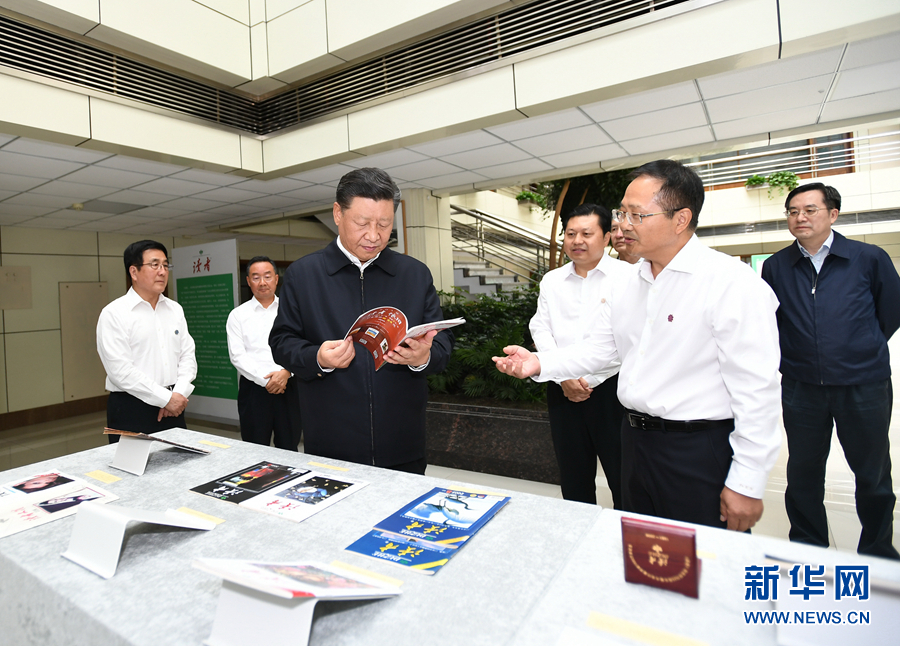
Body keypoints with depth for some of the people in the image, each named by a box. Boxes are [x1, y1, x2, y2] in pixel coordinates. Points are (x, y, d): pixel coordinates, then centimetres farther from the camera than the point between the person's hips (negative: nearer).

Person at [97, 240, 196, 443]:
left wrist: (179, 394, -8)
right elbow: (120, 369, -15)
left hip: (173, 408, 5)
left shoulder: (175, 309, 10)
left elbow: (187, 355, 7)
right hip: (131, 411, -5)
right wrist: (165, 398, -15)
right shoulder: (114, 313, -7)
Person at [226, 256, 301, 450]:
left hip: (288, 386, 1)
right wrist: (265, 379, -12)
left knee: (289, 448, 6)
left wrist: (286, 372, -17)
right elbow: (237, 355, -2)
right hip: (254, 388, 0)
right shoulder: (238, 315, 7)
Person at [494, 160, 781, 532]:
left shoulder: (731, 282, -16)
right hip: (636, 441, 7)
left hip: (699, 452, -6)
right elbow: (597, 350, 9)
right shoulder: (626, 288, 7)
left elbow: (756, 389, -17)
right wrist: (540, 364, -6)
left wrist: (747, 485, -16)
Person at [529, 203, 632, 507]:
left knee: (623, 479, 3)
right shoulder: (551, 281, 11)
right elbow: (541, 330, 6)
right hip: (563, 391, 4)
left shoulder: (628, 276, -3)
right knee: (573, 479, 14)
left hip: (610, 389, -4)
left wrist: (589, 381, -10)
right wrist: (564, 377, -7)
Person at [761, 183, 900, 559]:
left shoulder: (869, 259, -2)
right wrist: (790, 358, 9)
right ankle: (807, 546, 30)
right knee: (803, 472, 11)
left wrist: (864, 351, 13)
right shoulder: (776, 267, 2)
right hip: (801, 387, 1)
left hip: (864, 386, -1)